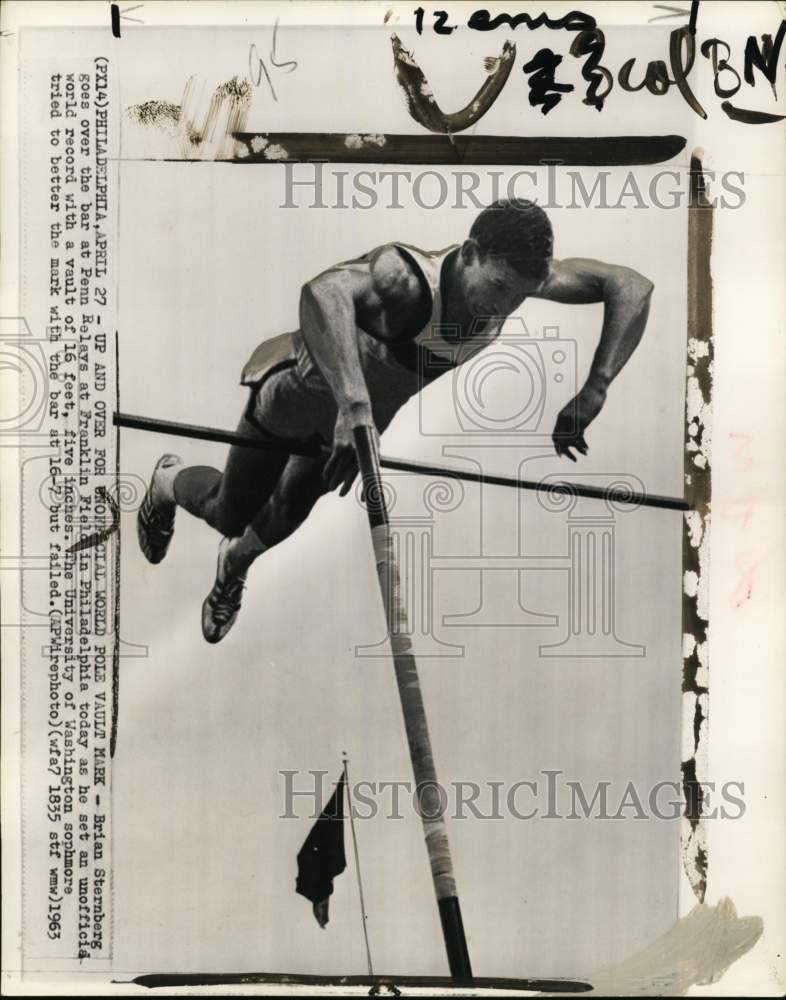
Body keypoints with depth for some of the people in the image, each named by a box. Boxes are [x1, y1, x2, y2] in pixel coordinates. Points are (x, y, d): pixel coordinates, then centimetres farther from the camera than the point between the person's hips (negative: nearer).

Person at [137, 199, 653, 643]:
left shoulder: (511, 274, -28)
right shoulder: (403, 277, -46)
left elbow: (634, 285, -22)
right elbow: (321, 291, -68)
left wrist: (593, 393, -33)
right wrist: (352, 401, -80)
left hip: (365, 416, 6)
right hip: (300, 391, -5)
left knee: (285, 521, 23)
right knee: (231, 516, 12)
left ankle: (235, 564, 59)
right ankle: (169, 482, 48)